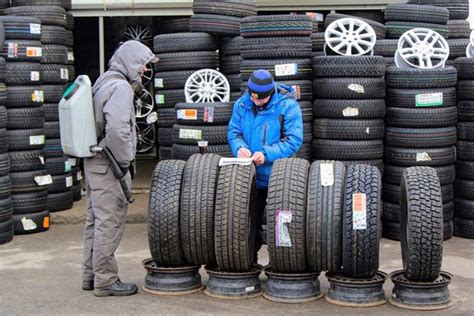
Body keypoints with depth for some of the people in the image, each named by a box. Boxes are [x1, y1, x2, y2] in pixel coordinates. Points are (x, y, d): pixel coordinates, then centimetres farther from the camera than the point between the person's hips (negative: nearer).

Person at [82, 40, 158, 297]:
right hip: (109, 165, -10)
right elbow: (117, 129, -28)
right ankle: (105, 280, 5)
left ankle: (90, 275, 26)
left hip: (94, 162, 10)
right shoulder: (120, 87, -15)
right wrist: (125, 160, -16)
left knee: (95, 221, 16)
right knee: (110, 223, -3)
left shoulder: (102, 83, 16)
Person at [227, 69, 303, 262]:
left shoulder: (288, 106, -15)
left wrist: (267, 154, -29)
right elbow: (233, 133, 3)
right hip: (251, 175, 4)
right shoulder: (242, 104, -1)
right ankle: (249, 261, 27)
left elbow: (293, 141, -19)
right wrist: (239, 147, -20)